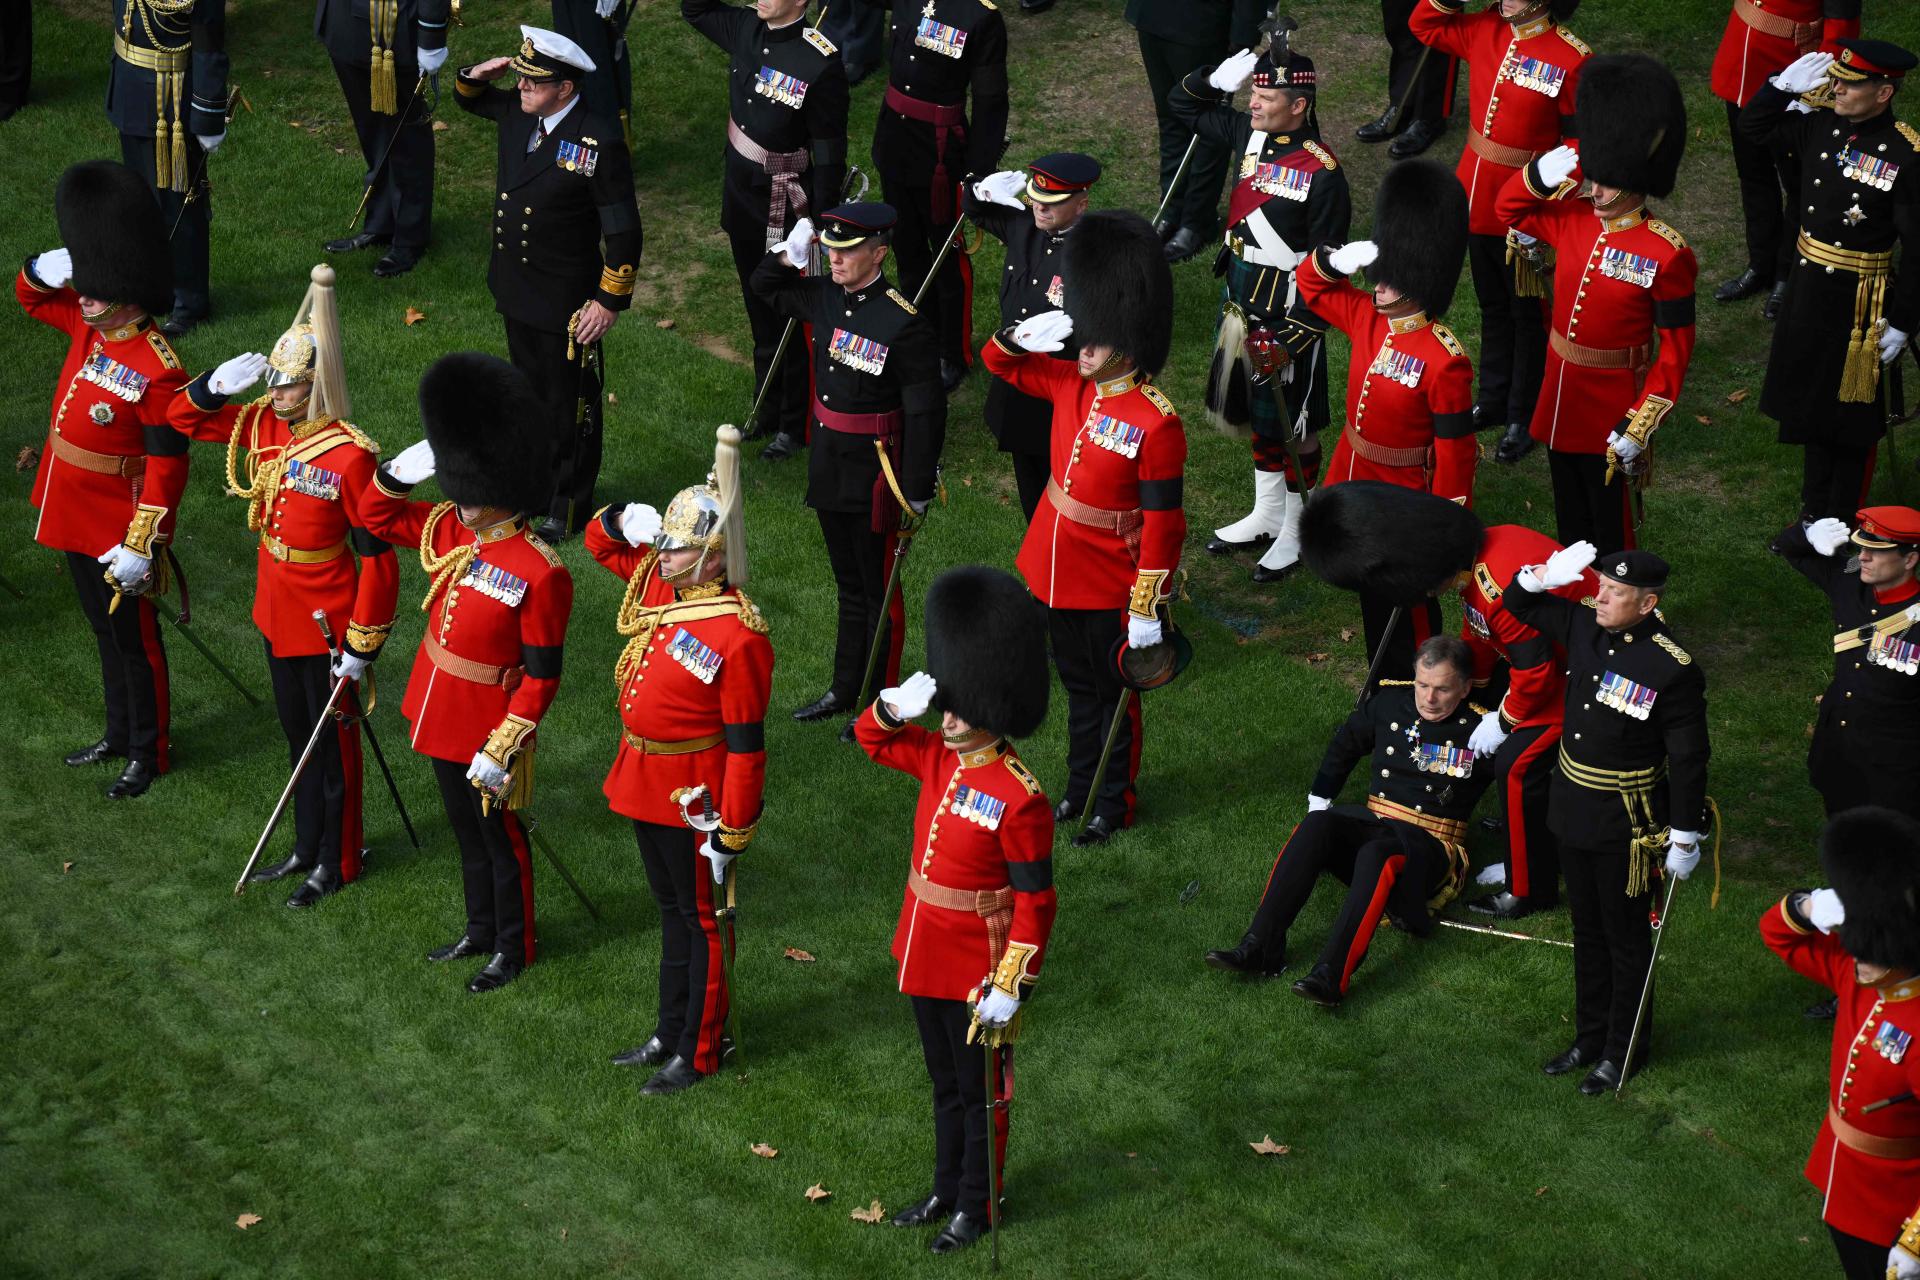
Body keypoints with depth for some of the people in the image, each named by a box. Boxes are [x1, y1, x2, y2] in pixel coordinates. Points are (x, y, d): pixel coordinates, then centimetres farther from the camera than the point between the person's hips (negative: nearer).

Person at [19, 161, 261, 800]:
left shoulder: (156, 372, -27)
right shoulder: (90, 325, -3)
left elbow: (168, 466, -23)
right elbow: (31, 294, 15)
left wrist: (140, 547, -22)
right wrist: (46, 269, -9)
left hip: (119, 530, -8)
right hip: (75, 520, 8)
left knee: (133, 639, 8)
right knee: (104, 631, 24)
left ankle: (149, 754, 24)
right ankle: (120, 733, 41)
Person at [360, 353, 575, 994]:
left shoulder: (538, 574, -26)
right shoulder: (452, 532, -4)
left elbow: (542, 676, -22)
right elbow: (376, 515, 10)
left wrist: (503, 747, -22)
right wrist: (401, 470, -9)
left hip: (488, 725, -7)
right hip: (439, 715, 8)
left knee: (499, 836, 11)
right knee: (465, 829, 24)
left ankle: (513, 949, 29)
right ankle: (480, 930, 42)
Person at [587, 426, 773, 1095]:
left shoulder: (739, 636, -25)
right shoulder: (657, 581, -3)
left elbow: (746, 746, -22)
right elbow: (601, 540, 16)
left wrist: (731, 835, -18)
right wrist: (626, 518, -8)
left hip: (694, 799, -8)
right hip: (644, 782, 8)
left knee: (701, 919, 7)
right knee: (671, 908, 21)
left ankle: (700, 1052, 20)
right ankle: (670, 1033, 35)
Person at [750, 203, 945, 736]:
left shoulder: (904, 323, -21)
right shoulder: (824, 298, 0)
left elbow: (926, 412, -18)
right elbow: (765, 287, 20)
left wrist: (917, 493, -17)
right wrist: (790, 253, -2)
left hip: (875, 471, -7)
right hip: (829, 464, 7)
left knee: (879, 589, 7)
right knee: (848, 585, 20)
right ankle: (844, 691, 32)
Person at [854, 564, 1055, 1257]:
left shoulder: (1020, 799, -24)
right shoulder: (941, 758, -2)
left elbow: (1035, 902, -20)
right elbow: (874, 737, 14)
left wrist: (1010, 988, -20)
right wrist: (899, 703, -9)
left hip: (976, 973, -7)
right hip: (924, 959, 7)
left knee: (979, 1090, 11)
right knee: (945, 1084, 22)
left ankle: (977, 1207, 25)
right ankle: (946, 1188, 38)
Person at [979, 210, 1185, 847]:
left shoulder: (1155, 423, -24)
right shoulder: (1072, 383, -4)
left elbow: (1162, 526, -21)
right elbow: (999, 361, 10)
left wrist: (1148, 612, -19)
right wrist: (1026, 334, -14)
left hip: (1110, 590, -7)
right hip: (1055, 573, 7)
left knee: (1113, 695, 13)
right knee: (1078, 687, 23)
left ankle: (1112, 805, 29)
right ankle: (1080, 788, 39)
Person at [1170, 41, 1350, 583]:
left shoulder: (1322, 172, -22)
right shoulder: (1249, 134, -1)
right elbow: (1182, 103, 12)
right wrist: (1219, 78, -9)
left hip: (1288, 313, -8)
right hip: (1239, 303, 8)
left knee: (1294, 425, 8)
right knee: (1256, 412, 21)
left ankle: (1296, 533, 23)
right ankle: (1266, 515, 38)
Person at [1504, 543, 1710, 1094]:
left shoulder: (1673, 669, -22)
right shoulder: (1584, 627, -4)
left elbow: (1688, 758, -17)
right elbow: (1519, 603, 13)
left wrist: (1685, 838, -14)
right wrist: (1544, 575, -10)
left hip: (1627, 823, -7)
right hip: (1573, 810, 7)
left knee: (1626, 938, 9)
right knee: (1587, 930, 20)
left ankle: (1624, 1051, 24)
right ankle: (1591, 1037, 35)